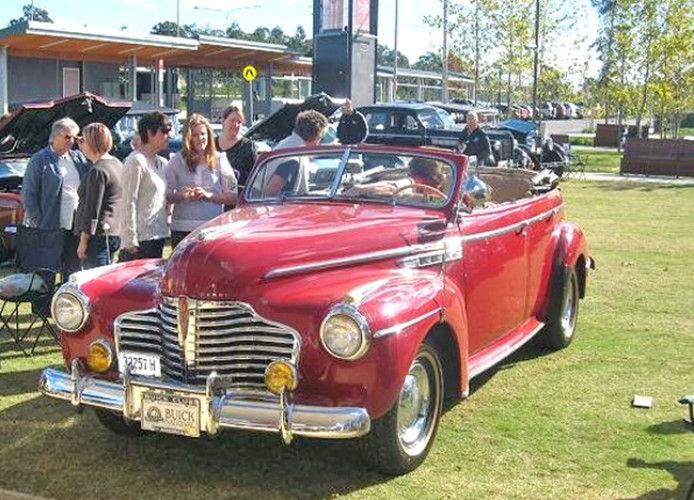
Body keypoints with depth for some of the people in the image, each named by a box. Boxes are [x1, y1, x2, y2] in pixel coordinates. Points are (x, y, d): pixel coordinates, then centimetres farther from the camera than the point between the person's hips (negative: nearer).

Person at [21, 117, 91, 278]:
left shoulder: (78, 157, 12)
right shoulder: (40, 160, -5)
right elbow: (28, 195, -6)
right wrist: (37, 222, -10)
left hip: (75, 226, 5)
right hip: (51, 228, -5)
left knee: (73, 270, 14)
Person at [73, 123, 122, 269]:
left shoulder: (98, 171, -17)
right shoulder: (116, 163, 10)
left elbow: (92, 210, -18)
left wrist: (83, 241, -15)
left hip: (99, 235, -10)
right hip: (115, 233, 10)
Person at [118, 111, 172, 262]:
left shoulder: (162, 163, 14)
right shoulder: (136, 161, -10)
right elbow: (128, 203, -14)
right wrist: (130, 240, -17)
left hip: (158, 235, 8)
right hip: (141, 238, -8)